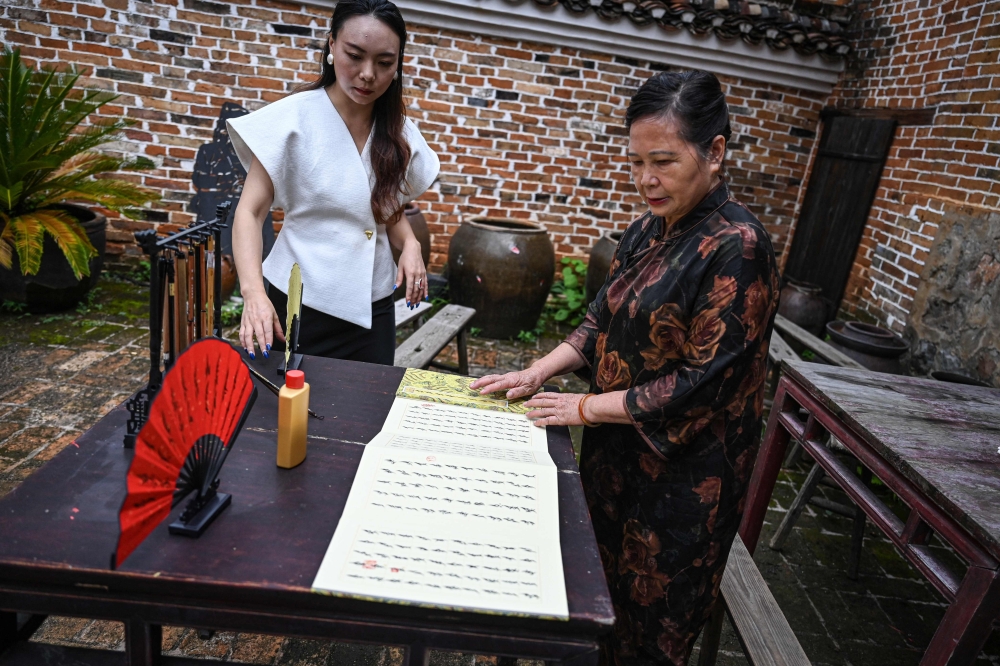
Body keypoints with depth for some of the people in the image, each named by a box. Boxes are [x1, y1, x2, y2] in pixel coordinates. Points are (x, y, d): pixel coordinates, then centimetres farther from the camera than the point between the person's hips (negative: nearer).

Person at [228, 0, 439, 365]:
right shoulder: (294, 118, -10)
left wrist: (410, 244, -8)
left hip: (373, 310, 4)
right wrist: (254, 292, -28)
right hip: (301, 306, -3)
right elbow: (250, 212, -12)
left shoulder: (400, 133, 2)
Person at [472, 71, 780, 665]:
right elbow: (603, 321, 10)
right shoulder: (647, 231, 4)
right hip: (616, 450, 7)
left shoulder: (736, 247, -20)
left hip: (682, 471, -7)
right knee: (601, 596, 23)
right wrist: (540, 371, -5)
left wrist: (586, 408, -17)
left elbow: (706, 383, -22)